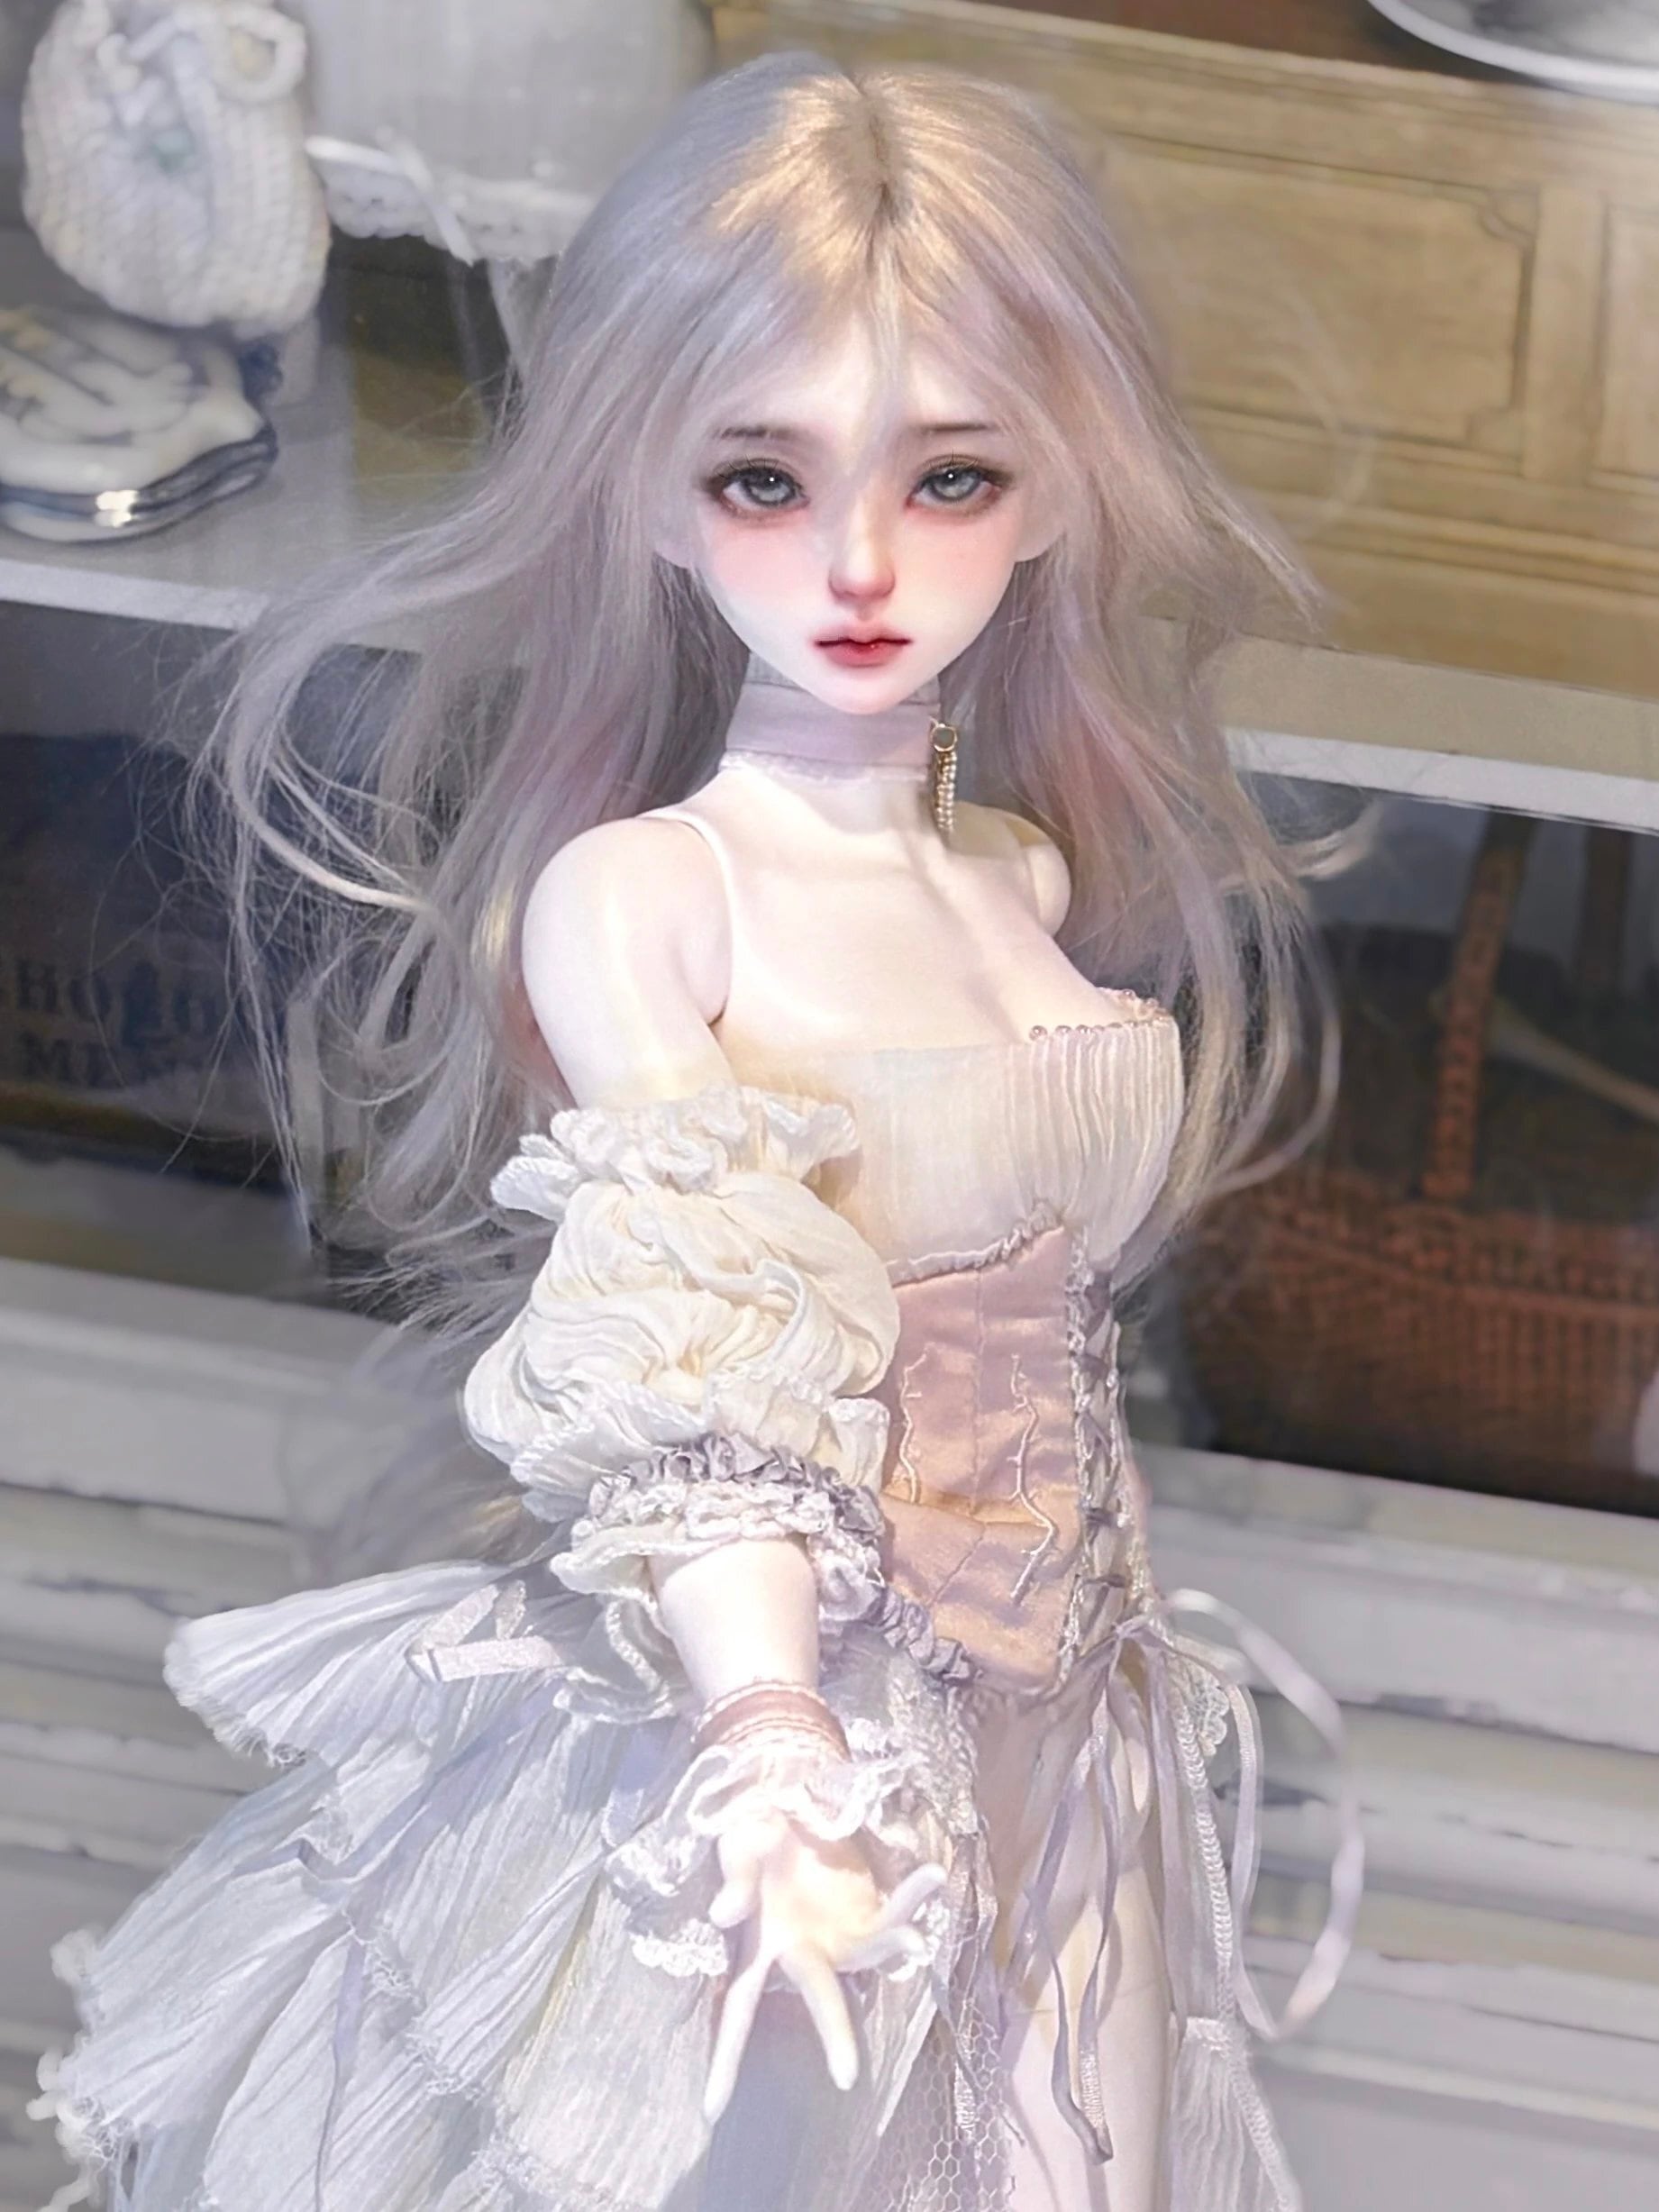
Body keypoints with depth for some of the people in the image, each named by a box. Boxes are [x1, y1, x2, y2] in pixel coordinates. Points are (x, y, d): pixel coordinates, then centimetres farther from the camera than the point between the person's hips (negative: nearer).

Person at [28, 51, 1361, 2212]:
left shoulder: (1031, 875, 2)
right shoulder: (634, 891, -16)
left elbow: (1048, 1302, 10)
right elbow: (691, 1383, -22)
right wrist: (778, 1755, -31)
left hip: (1047, 1753, 6)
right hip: (753, 1709, -5)